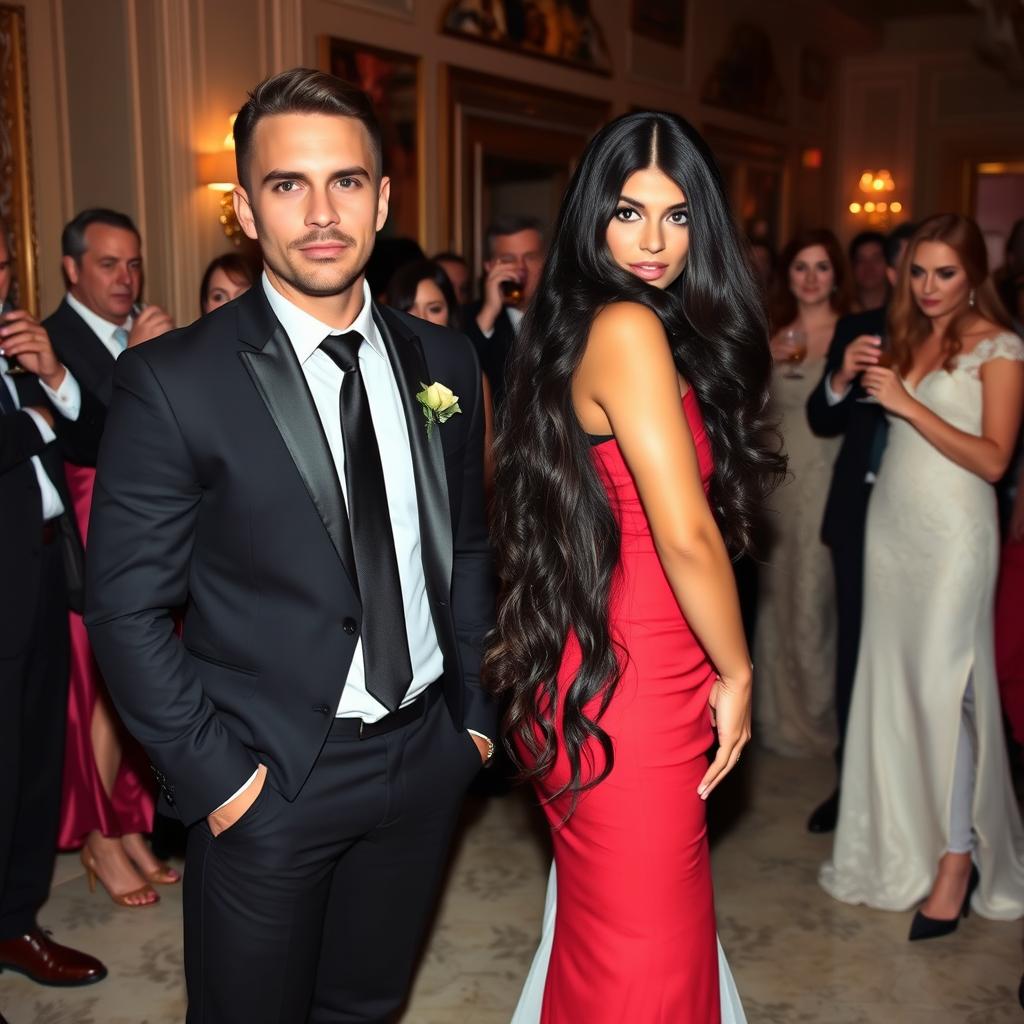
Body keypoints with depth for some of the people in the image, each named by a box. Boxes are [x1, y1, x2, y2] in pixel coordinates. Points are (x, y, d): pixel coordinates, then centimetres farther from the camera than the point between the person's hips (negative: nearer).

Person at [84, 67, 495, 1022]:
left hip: (424, 760, 4)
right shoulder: (172, 380, -14)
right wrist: (217, 774, -12)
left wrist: (475, 712, 8)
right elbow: (125, 610, -12)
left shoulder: (442, 361, 1)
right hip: (268, 778, -4)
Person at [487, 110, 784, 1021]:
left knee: (610, 930, 23)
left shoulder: (582, 329, 11)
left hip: (597, 674, 9)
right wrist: (736, 674, -6)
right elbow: (688, 536, -20)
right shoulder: (629, 330, -17)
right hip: (637, 689, -9)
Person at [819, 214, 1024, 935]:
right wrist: (850, 379, 0)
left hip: (952, 533, -6)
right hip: (891, 525, 6)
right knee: (893, 683, 8)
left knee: (942, 686, -7)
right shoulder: (909, 339, 14)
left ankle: (958, 857, 5)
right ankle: (906, 836, 22)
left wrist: (907, 404, -17)